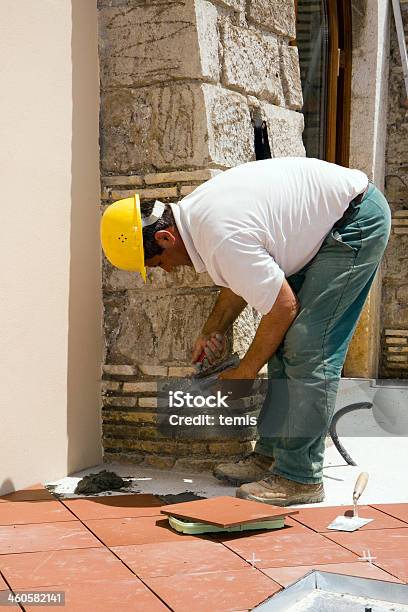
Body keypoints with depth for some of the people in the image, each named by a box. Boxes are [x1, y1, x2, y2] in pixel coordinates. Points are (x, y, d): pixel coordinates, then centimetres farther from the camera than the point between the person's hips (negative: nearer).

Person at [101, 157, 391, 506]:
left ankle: (300, 477, -8)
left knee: (309, 350, -14)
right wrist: (215, 330, 6)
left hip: (359, 221, -10)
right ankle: (271, 454, 15)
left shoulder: (222, 239, -30)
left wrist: (244, 374, -9)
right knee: (285, 342, 9)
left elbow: (283, 307, -21)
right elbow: (244, 277, 16)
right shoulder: (195, 209, 1)